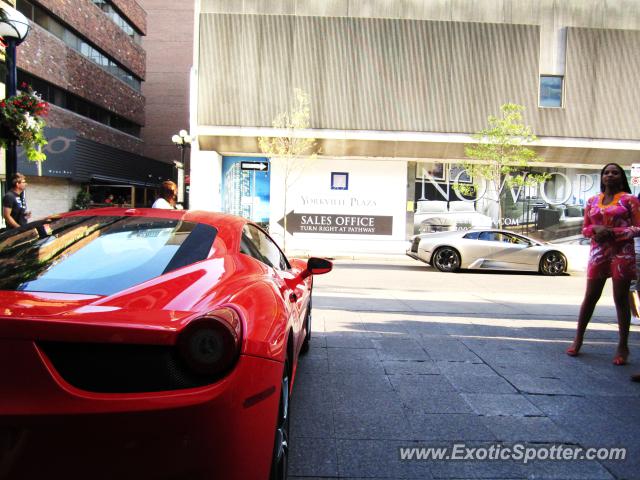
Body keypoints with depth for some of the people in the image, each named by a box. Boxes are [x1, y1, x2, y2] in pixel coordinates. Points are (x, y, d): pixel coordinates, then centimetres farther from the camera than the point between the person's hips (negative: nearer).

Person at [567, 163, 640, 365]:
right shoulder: (592, 201, 12)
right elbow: (585, 229, 14)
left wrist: (612, 232, -16)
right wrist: (596, 229, -8)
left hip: (622, 253, -3)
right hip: (598, 252, 3)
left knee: (621, 299, 1)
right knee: (590, 297, 5)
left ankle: (623, 346, 10)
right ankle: (578, 339, 15)